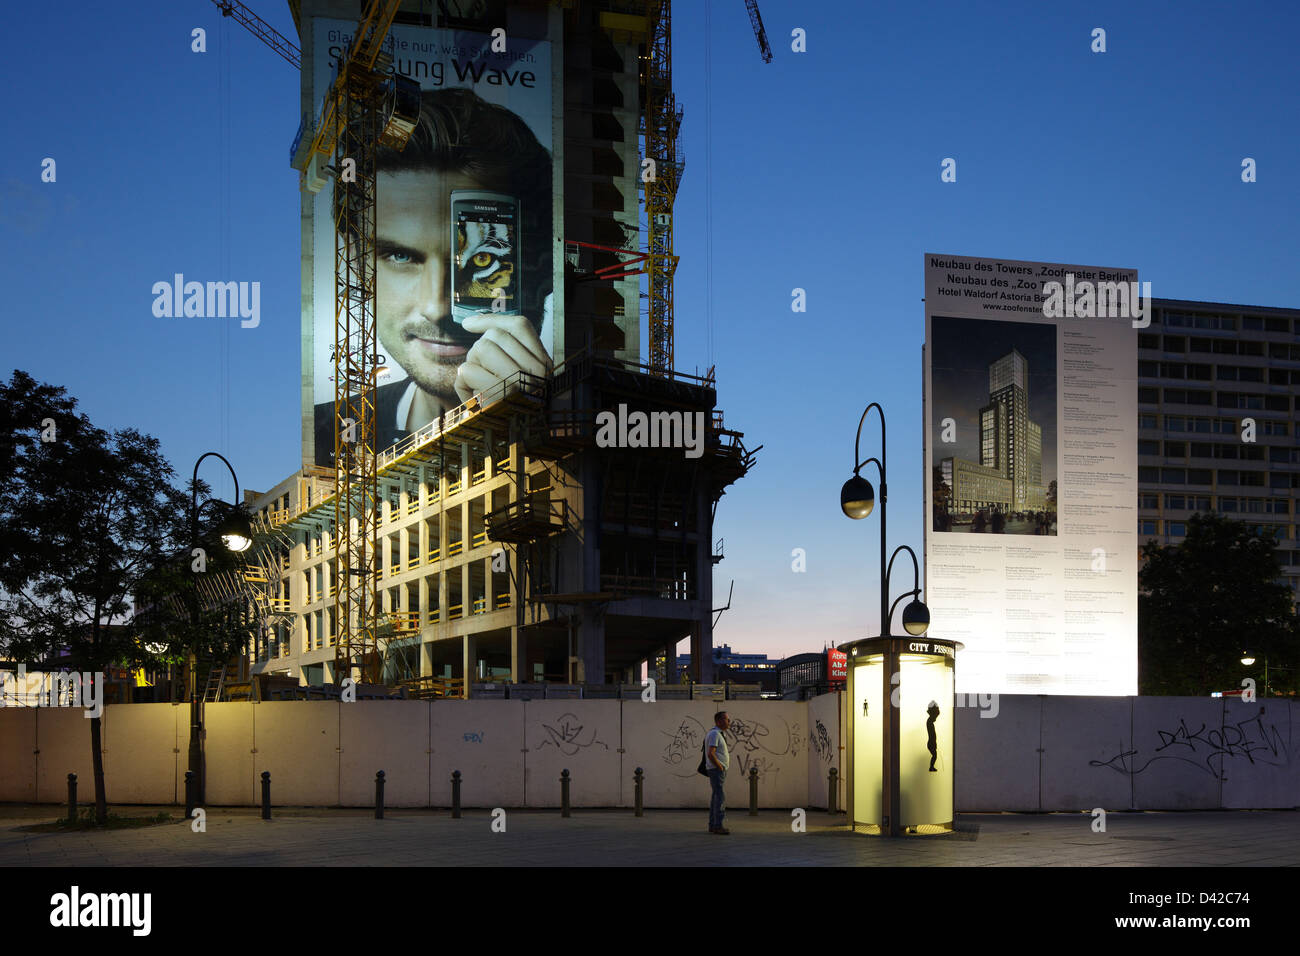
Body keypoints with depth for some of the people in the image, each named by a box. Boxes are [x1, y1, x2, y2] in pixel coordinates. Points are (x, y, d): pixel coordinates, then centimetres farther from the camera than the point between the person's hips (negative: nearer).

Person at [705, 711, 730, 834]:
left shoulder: (717, 733, 18)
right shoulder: (715, 734, -15)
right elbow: (710, 754, -24)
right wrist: (720, 767, -17)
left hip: (718, 770, 10)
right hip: (717, 770, -10)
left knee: (715, 797, 11)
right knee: (720, 797, -12)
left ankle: (712, 825, 14)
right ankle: (718, 826, -14)